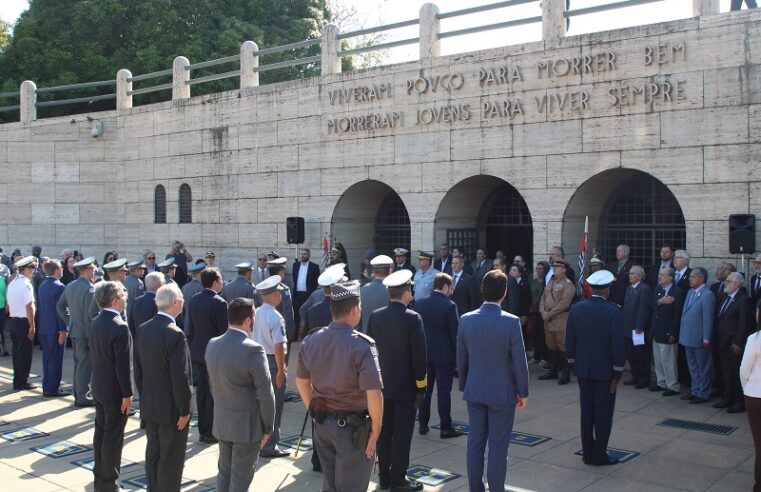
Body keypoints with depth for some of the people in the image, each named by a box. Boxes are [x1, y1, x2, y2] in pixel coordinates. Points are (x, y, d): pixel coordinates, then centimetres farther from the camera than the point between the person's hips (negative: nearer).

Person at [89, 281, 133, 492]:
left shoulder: (96, 321, 3)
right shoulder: (119, 327, -24)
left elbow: (95, 353, 10)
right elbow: (122, 364, -23)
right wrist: (127, 394, -16)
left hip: (98, 387, 8)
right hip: (114, 390, -8)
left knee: (101, 431, 17)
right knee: (113, 437, 3)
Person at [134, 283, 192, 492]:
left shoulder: (142, 329, 1)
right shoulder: (175, 334, -23)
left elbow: (138, 369, 8)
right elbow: (180, 377, -23)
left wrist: (144, 397, 17)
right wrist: (184, 410, -13)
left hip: (149, 406, 8)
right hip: (171, 408, -7)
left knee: (153, 455, 18)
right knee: (171, 460, 4)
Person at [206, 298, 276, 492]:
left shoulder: (212, 344, -2)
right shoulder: (253, 350, -23)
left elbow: (213, 384, 9)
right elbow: (265, 394, -20)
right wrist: (268, 428, -7)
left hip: (222, 423, 7)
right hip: (247, 426, -6)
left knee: (224, 473, 19)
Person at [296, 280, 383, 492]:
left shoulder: (310, 341, -1)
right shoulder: (362, 345, -20)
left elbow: (301, 382, 12)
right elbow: (374, 394, -24)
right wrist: (376, 430, -11)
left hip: (322, 424, 6)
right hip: (353, 427, -6)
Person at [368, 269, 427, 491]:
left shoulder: (375, 316, -1)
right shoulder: (413, 318, -16)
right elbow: (419, 356, -14)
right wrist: (421, 385, -4)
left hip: (381, 384, 5)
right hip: (405, 386, -5)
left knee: (383, 431, 12)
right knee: (402, 433, 2)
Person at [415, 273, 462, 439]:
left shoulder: (420, 304, 1)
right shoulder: (449, 306, -14)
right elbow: (455, 333, -11)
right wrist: (458, 355, -1)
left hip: (424, 353, 5)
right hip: (444, 354, -5)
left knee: (425, 389, 13)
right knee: (444, 391, 1)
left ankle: (423, 424, 19)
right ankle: (445, 428, 5)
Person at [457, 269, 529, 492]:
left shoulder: (466, 320, -5)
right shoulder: (511, 322, -16)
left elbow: (461, 359, 4)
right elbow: (519, 362, -11)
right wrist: (523, 393, 0)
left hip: (474, 392, 4)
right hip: (503, 394, -4)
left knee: (475, 444, 12)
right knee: (498, 447, 4)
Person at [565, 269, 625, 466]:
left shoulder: (576, 309, -3)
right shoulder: (614, 312, -16)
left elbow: (570, 340, 3)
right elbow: (618, 345, -15)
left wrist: (572, 362, 14)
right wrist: (617, 372, -6)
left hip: (583, 368, 4)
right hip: (605, 369, -4)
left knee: (587, 411, 13)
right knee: (603, 412, 7)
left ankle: (587, 453, 20)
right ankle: (599, 455, 12)